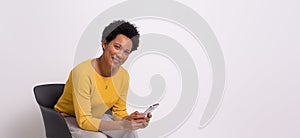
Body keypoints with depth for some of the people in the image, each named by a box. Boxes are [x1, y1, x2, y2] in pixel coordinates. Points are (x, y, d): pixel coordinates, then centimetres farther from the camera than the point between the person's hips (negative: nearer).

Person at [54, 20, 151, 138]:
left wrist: (129, 119, -24)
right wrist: (122, 125, -36)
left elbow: (119, 112, 0)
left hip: (96, 117, 6)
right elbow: (84, 121, -29)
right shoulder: (83, 73, -30)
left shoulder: (123, 76, -11)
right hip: (69, 118, -5)